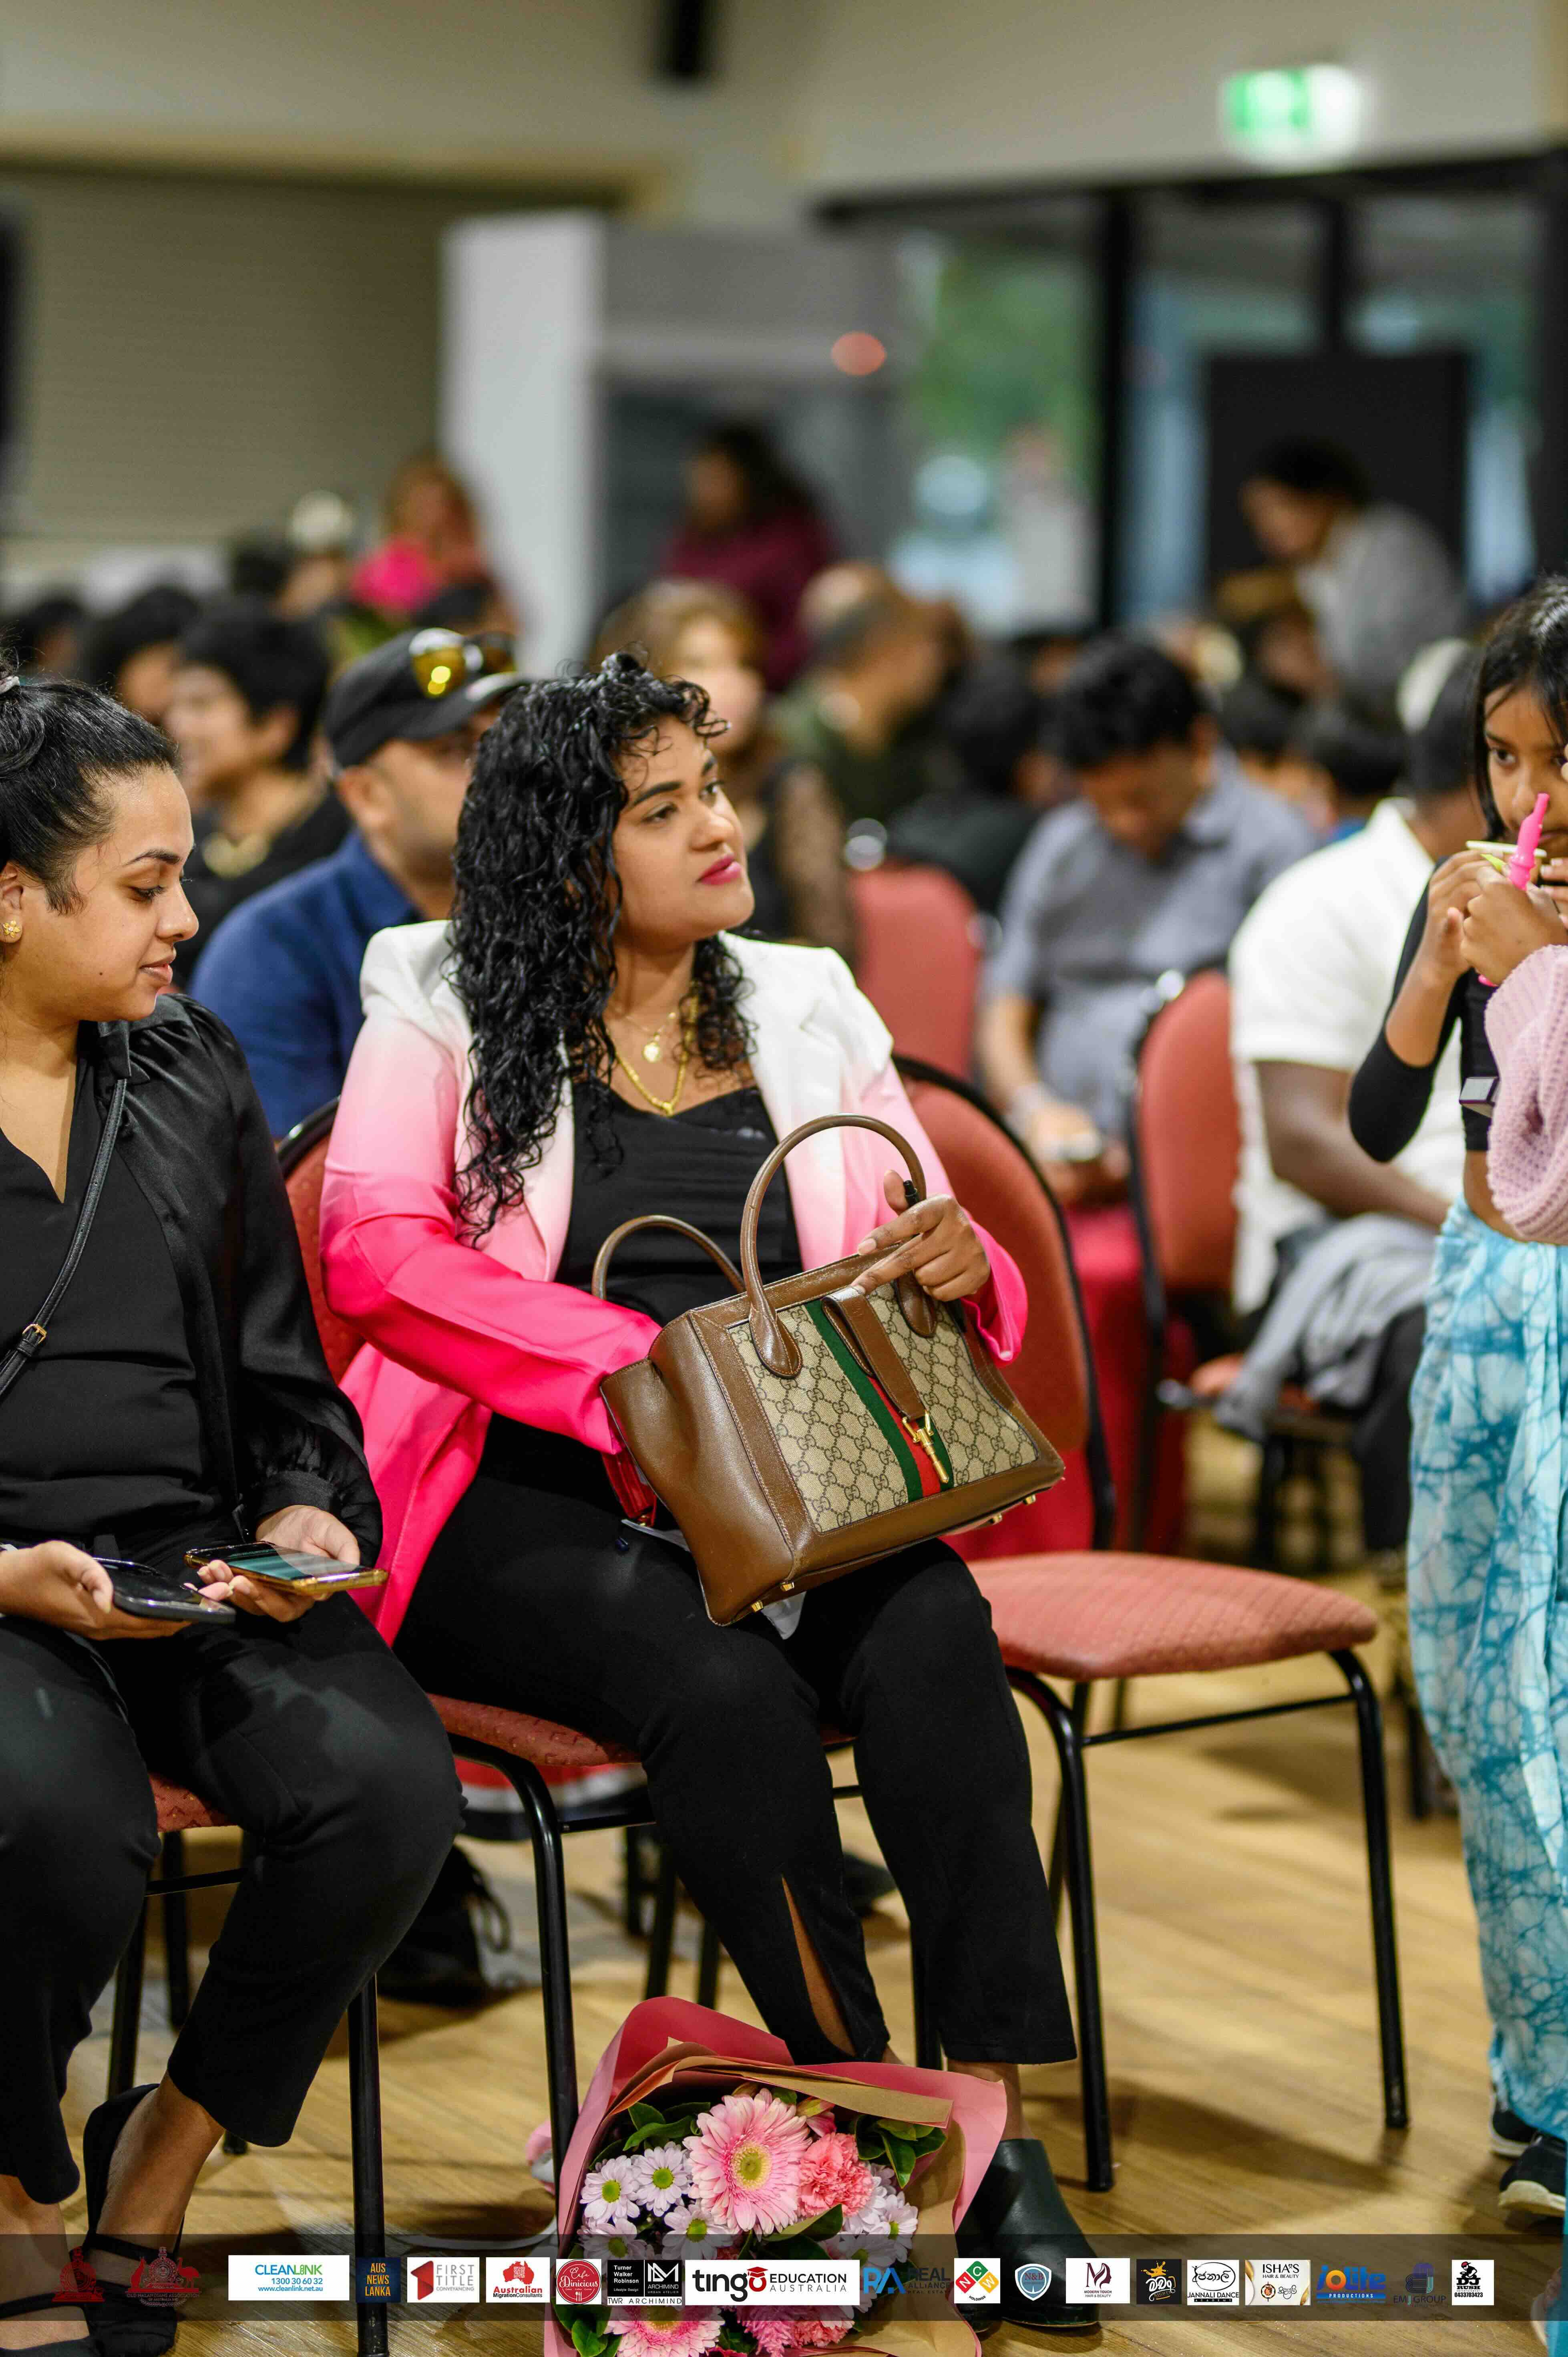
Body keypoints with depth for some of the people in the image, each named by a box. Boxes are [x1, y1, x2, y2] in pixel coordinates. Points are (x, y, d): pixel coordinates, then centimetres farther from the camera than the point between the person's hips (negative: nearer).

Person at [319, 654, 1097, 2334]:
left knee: (936, 1641, -29)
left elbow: (934, 1279, 18)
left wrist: (959, 1269, -9)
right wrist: (638, 1367, -19)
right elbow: (373, 1251, -11)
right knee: (729, 1693, -33)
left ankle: (995, 2130, -29)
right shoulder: (449, 1009, 5)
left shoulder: (809, 1013, 17)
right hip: (527, 1501, -3)